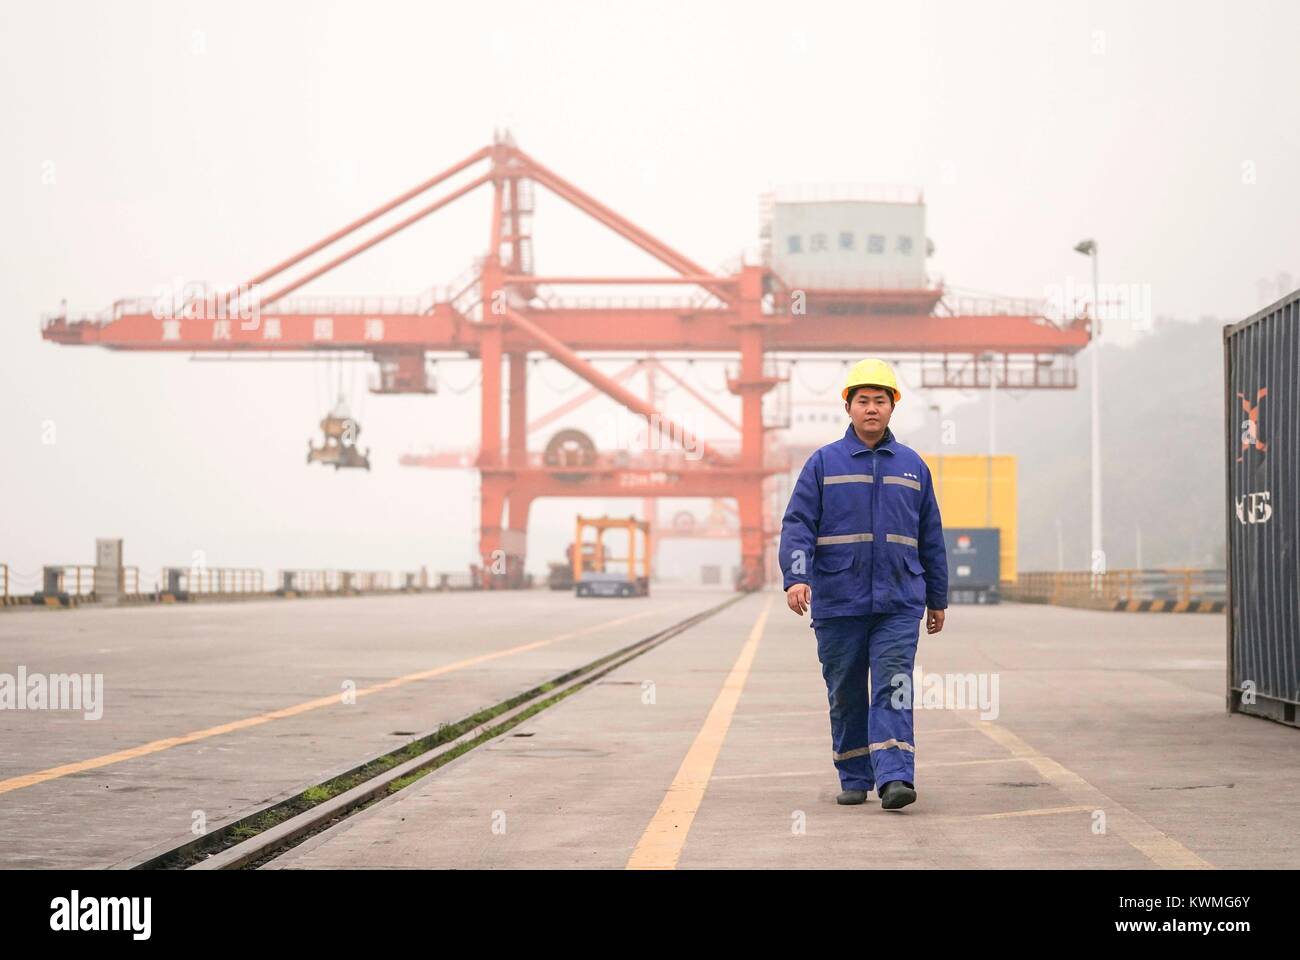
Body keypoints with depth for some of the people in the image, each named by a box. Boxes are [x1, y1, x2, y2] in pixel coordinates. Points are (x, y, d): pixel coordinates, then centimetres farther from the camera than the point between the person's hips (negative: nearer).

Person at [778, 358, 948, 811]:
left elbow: (931, 538, 16)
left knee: (892, 689, -11)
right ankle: (854, 779, 19)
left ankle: (895, 778, -19)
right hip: (837, 603, 0)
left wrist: (937, 599, 17)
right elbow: (797, 524, -4)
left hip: (899, 603, 0)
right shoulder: (823, 463, 3)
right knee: (846, 695, 7)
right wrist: (796, 578, -19)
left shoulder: (912, 466, 10)